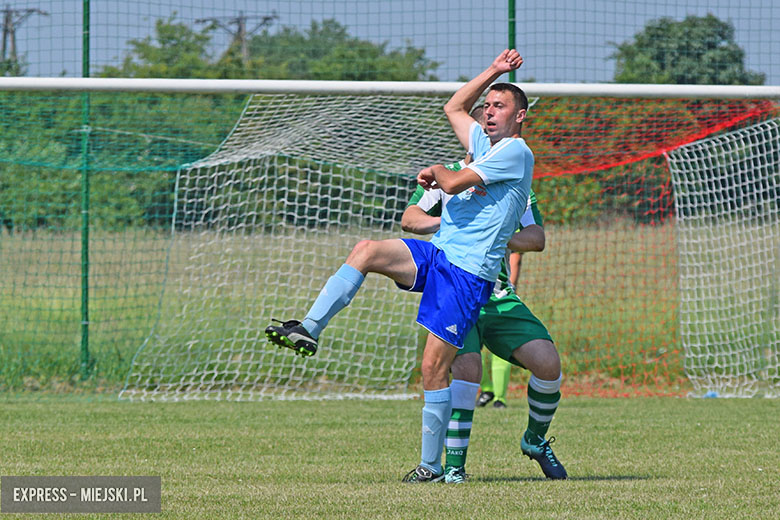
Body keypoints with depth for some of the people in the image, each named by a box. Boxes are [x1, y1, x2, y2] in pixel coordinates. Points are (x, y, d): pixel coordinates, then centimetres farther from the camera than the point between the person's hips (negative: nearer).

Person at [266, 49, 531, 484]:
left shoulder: (515, 151, -9)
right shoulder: (486, 145, 19)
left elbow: (455, 184, -16)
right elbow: (454, 108, 36)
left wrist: (437, 172, 6)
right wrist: (493, 72, 27)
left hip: (468, 272, -8)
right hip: (436, 253, 8)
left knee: (434, 366, -11)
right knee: (368, 250, -17)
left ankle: (432, 464, -3)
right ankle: (309, 330, -21)